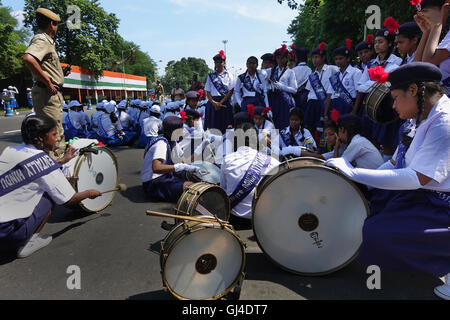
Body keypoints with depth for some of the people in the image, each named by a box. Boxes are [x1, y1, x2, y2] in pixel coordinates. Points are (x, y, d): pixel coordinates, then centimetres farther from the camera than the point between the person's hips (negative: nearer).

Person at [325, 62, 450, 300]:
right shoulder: (419, 119, 7)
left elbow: (416, 178, -29)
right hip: (415, 195, 9)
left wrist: (354, 172, -27)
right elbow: (396, 163, 10)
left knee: (380, 234, -26)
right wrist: (360, 182, 0)